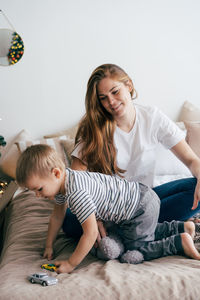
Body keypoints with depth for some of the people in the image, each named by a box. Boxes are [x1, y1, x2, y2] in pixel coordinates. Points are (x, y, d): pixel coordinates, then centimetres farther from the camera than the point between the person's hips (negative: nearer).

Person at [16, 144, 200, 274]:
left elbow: (91, 233, -30)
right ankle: (181, 227, 31)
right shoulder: (61, 181, -2)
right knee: (145, 234, 31)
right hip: (137, 195, 10)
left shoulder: (76, 193, -33)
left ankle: (180, 242, 2)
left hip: (141, 208, -10)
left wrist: (71, 264, -20)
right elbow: (57, 216, 14)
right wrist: (49, 245, 20)